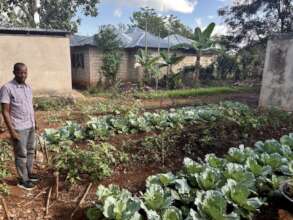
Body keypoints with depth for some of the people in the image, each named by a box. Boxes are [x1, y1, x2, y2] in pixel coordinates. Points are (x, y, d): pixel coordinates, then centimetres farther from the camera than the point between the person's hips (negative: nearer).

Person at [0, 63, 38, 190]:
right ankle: (23, 180, 18)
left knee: (30, 151, 17)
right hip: (19, 128, -7)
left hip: (30, 126, 7)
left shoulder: (28, 87, 7)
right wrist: (11, 131, -18)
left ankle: (29, 173, 33)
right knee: (21, 154, 5)